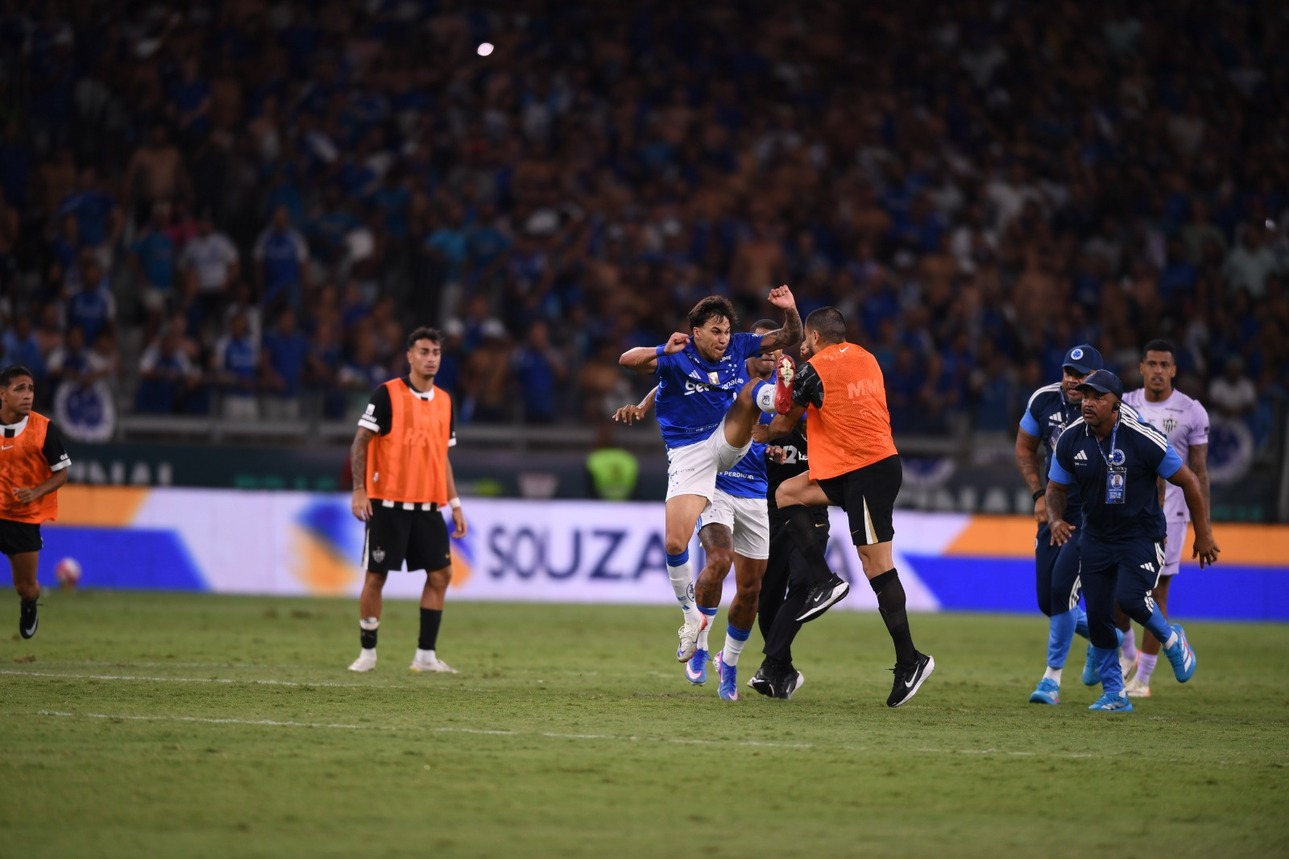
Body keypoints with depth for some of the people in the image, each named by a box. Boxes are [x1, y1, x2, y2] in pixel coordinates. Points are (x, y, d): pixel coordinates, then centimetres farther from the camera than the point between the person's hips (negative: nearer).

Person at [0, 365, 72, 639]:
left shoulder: (43, 428, -10)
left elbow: (62, 472, -4)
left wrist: (35, 492, -20)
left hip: (25, 517, -1)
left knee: (26, 587, 8)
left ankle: (29, 608, 44)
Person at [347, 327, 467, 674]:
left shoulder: (444, 401, 11)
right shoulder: (388, 394, -6)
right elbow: (360, 443, -6)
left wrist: (455, 504, 13)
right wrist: (359, 490, -16)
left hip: (428, 506, 5)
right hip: (388, 502, -5)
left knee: (440, 574, 0)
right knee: (375, 576, -1)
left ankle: (426, 655, 6)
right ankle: (367, 652, 10)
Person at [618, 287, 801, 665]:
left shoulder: (736, 348, -2)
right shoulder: (676, 358, -11)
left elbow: (789, 337, 2)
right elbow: (627, 360, -27)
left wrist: (790, 310, -20)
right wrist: (663, 351, -45)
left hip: (729, 440, 2)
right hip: (688, 456, -2)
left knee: (752, 390, -22)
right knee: (674, 544, -11)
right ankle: (691, 616, 8)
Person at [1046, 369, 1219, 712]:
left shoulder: (1144, 440, -20)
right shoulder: (1070, 440, -7)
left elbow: (1188, 481, -9)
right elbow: (1057, 487, 9)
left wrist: (1203, 534, -4)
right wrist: (1056, 520, -13)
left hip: (1141, 534, -5)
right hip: (1096, 537, 5)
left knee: (1129, 597, -25)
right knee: (1097, 614, 0)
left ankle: (1172, 641, 8)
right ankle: (1114, 694, 14)